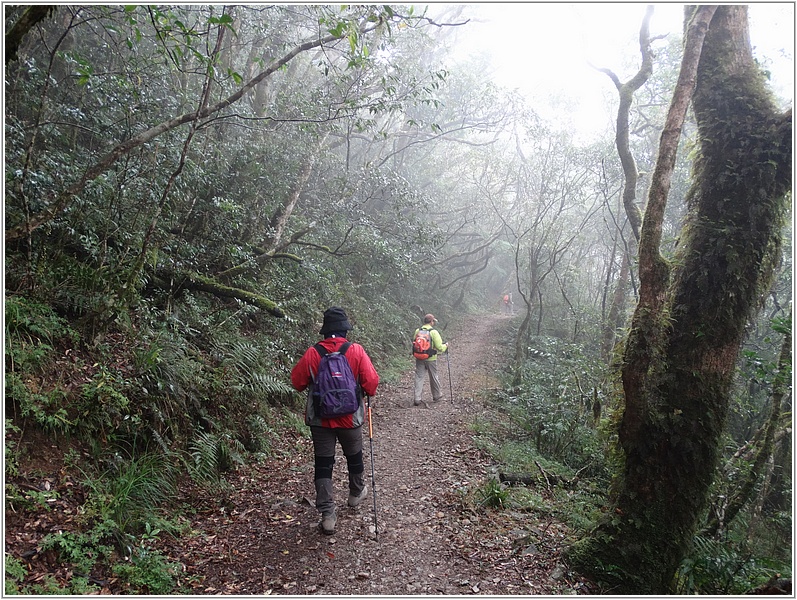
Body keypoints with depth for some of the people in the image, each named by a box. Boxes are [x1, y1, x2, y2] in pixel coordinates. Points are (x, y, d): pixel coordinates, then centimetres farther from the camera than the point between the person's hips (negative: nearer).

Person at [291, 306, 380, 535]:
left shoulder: (312, 354, -11)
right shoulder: (356, 351, -14)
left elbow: (297, 382, -3)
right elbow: (372, 383, -12)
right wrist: (366, 391, 10)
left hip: (320, 419, 0)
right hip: (350, 419, 0)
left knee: (323, 465, 7)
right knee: (354, 457, 23)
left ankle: (327, 514, 4)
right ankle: (356, 493, 45)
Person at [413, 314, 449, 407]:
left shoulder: (417, 331, 1)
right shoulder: (434, 332, -13)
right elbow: (439, 347, -15)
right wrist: (446, 345, 4)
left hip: (419, 358, 3)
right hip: (430, 359, -3)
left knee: (419, 377, 6)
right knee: (434, 377, 14)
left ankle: (417, 399, 1)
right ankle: (437, 396, 30)